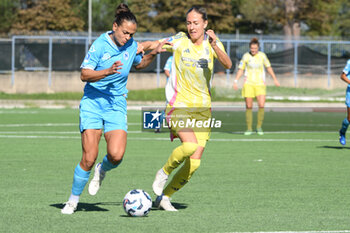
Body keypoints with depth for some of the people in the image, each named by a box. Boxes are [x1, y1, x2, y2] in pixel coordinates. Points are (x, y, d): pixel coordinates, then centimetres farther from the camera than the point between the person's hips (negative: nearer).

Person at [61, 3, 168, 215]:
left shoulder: (131, 45, 4)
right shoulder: (100, 44, -11)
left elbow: (139, 64, 26)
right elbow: (84, 75, -14)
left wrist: (153, 53, 9)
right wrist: (108, 72, -28)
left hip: (116, 106, 3)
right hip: (93, 104, -3)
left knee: (116, 155, -18)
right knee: (89, 158, -12)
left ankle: (103, 170, 18)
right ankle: (73, 200, 7)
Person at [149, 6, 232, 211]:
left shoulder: (212, 42, 1)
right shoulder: (179, 40, -3)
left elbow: (228, 64, -17)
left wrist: (214, 45, -32)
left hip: (202, 108, 3)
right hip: (179, 105, -3)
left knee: (194, 163, -2)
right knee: (190, 145, -29)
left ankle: (164, 196, 17)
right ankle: (164, 172, -1)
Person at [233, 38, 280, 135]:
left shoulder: (262, 55, 1)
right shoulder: (246, 56, -1)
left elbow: (269, 67, 13)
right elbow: (240, 69, 5)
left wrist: (275, 79, 15)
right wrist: (235, 81, -6)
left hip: (260, 84, 0)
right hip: (248, 84, 0)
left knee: (261, 105, -13)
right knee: (249, 106, -2)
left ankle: (259, 127, 3)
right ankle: (249, 128, 8)